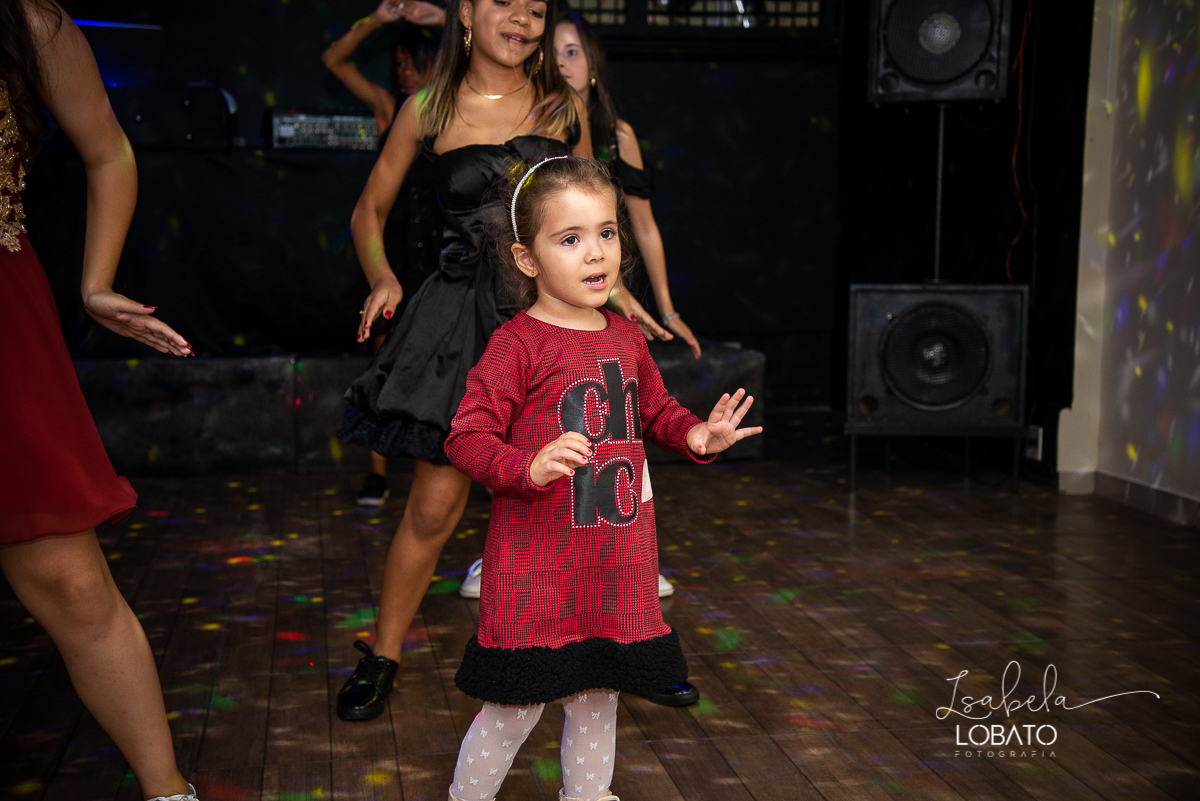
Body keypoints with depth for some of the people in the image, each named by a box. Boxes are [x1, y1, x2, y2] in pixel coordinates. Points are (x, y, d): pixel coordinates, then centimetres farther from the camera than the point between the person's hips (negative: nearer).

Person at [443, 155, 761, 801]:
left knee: (599, 694, 21)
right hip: (536, 562, -6)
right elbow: (466, 437, -16)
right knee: (515, 708, 4)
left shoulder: (626, 337, 7)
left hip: (617, 565, 6)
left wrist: (696, 433, 2)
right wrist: (529, 469, -33)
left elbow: (655, 410, 22)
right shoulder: (516, 343, -14)